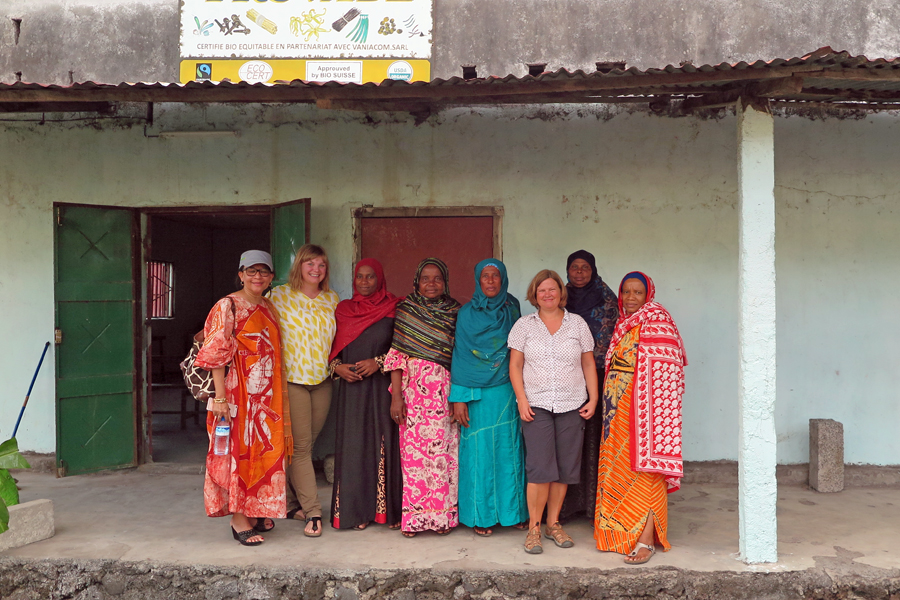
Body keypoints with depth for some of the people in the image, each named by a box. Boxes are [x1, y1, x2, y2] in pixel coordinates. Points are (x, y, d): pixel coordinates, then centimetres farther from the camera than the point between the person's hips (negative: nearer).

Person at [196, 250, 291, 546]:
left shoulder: (268, 309, 13)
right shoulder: (228, 306, -8)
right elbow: (216, 354, -13)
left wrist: (278, 394, 15)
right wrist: (220, 397, -18)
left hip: (266, 394, 7)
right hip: (238, 391, -7)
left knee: (263, 450, 11)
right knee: (238, 451, -1)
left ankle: (255, 511, 25)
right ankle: (239, 519, 8)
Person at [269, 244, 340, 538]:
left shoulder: (331, 298, 10)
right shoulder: (280, 296, -3)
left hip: (322, 380, 4)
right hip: (292, 380, -4)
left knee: (306, 444, 10)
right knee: (300, 446, -4)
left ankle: (290, 502, 25)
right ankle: (312, 512, 2)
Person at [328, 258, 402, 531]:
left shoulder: (392, 309, 2)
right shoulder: (343, 309, 11)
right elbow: (333, 347, 14)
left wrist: (379, 361, -12)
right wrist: (337, 366, -4)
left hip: (383, 386, -2)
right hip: (352, 388, 2)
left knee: (384, 444, -2)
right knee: (353, 445, 2)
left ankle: (386, 508, 8)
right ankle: (356, 509, 10)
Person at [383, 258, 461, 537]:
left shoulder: (455, 313, 8)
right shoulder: (406, 310, 5)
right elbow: (397, 355, 1)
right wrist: (396, 395, -6)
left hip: (445, 392, 1)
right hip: (413, 389, -1)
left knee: (444, 450, 0)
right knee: (413, 448, -1)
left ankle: (444, 514, 11)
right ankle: (414, 516, 8)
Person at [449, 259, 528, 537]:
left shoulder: (512, 309, 7)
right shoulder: (467, 313, -1)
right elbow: (460, 356, -2)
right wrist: (458, 398, -7)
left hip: (506, 393, 2)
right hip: (477, 395, -2)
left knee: (509, 451, 6)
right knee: (479, 453, 2)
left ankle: (513, 509, 19)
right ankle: (481, 516, 14)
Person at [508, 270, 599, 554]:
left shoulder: (577, 323, 9)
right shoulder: (524, 325, 5)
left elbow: (588, 364, 10)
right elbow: (515, 365, 3)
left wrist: (593, 398, 2)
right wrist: (521, 399, -7)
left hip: (572, 405, 2)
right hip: (536, 405, -2)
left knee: (565, 467, 5)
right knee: (540, 468, -9)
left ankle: (553, 523, 19)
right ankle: (534, 528, 4)